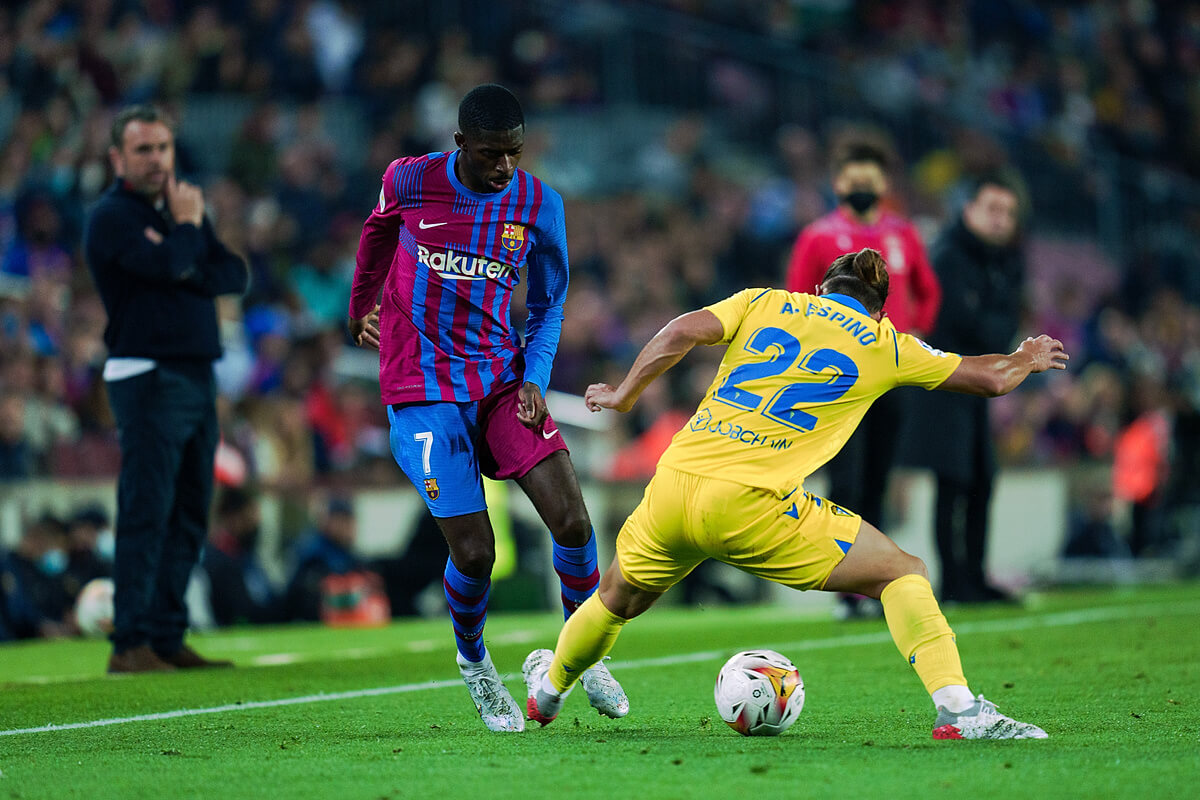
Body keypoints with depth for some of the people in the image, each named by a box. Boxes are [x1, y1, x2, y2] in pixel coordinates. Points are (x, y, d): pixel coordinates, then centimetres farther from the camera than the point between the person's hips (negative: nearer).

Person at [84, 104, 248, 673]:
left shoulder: (181, 208, 20)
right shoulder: (111, 215, -5)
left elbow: (235, 274, 9)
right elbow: (165, 265, -22)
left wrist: (188, 272, -8)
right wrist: (187, 226, -4)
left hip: (199, 377, 8)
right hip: (147, 377, -8)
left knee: (189, 515, 7)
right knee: (146, 512, -12)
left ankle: (167, 639, 12)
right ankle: (130, 644, -12)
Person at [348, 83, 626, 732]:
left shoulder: (537, 204, -3)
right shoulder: (410, 180, -7)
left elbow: (548, 303, 10)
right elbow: (378, 229, 16)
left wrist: (534, 379, -5)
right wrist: (361, 305, 30)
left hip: (501, 378, 2)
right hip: (423, 392, -2)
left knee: (572, 521, -14)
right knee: (474, 552, -11)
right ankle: (473, 664, 20)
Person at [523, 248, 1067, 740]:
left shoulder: (764, 303, 17)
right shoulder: (884, 346, 12)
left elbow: (684, 331, 2)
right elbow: (989, 379, 17)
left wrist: (624, 394, 14)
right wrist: (1025, 360, 38)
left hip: (674, 482, 4)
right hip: (751, 504, -4)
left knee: (619, 598, 32)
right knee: (903, 574, 5)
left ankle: (548, 689, 54)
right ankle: (957, 709, -13)